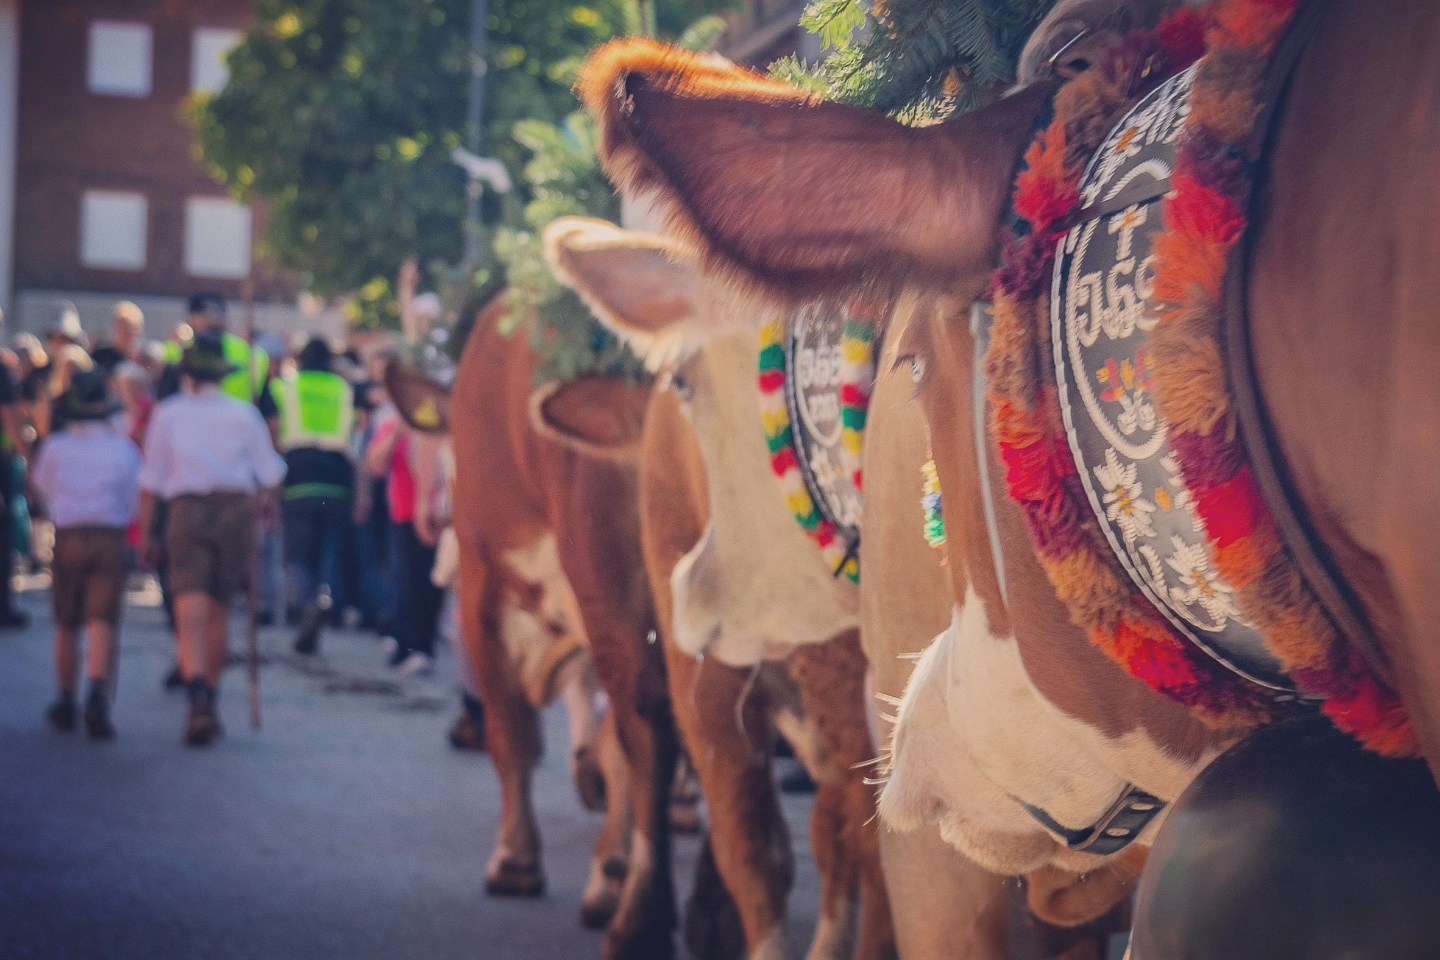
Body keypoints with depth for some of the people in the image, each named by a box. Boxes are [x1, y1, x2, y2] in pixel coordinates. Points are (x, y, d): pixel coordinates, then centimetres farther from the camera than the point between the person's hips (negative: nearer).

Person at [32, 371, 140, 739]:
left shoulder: (54, 447, 2)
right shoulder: (124, 448, 0)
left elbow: (41, 484, 18)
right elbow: (135, 501, 3)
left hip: (67, 538, 1)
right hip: (112, 539, -1)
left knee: (67, 625, 13)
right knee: (104, 622, -7)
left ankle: (66, 703, 22)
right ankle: (99, 696, -27)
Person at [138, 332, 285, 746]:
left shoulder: (168, 412, 4)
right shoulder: (244, 413, 7)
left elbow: (152, 479, 2)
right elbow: (270, 472, 12)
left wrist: (145, 531, 6)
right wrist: (266, 497, 33)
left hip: (187, 510, -2)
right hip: (236, 509, 2)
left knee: (190, 612, -11)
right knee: (219, 611, 14)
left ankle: (199, 697, -31)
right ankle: (209, 698, 21)